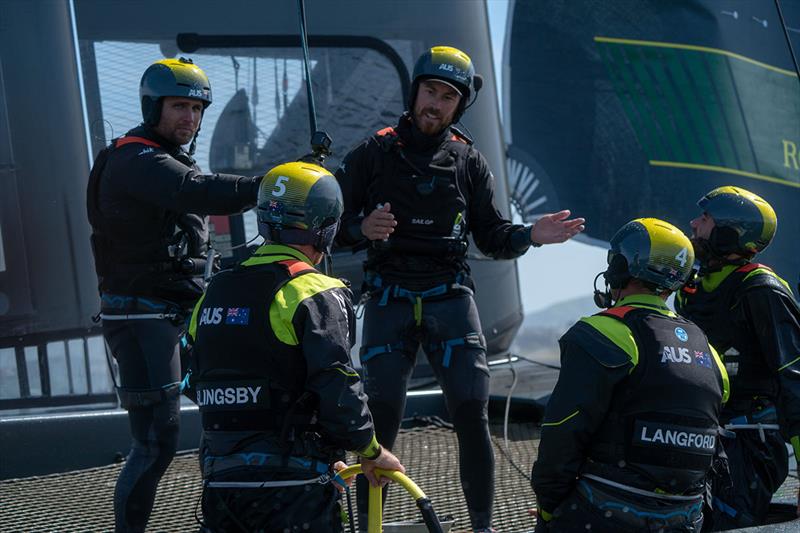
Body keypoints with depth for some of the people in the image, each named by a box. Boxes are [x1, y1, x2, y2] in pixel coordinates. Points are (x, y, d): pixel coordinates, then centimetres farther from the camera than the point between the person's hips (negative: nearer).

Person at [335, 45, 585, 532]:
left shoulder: (468, 162, 9)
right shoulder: (375, 154, 3)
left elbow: (491, 236, 11)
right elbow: (334, 225, 3)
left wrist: (530, 236, -7)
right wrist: (362, 229, -18)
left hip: (450, 297, 1)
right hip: (389, 299, -1)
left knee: (472, 417, -4)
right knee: (381, 420, -3)